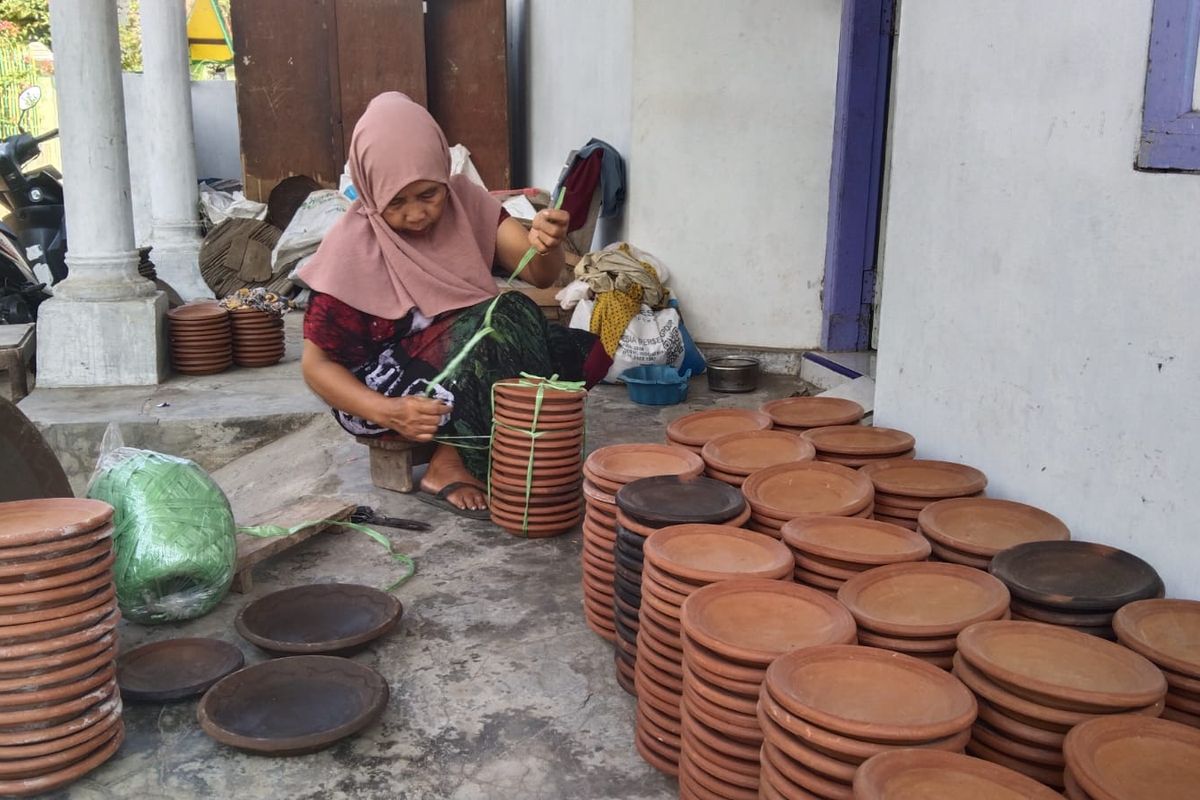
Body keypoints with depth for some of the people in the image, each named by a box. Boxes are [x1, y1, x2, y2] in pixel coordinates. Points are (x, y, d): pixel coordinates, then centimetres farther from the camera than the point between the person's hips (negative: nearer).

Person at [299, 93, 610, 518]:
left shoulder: (465, 202, -5)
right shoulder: (352, 246, -16)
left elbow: (539, 274, -12)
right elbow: (316, 363, -12)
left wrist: (544, 244, -37)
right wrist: (389, 412, -30)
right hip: (386, 380, -5)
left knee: (585, 353, -19)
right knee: (509, 317, -30)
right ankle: (449, 465, -17)